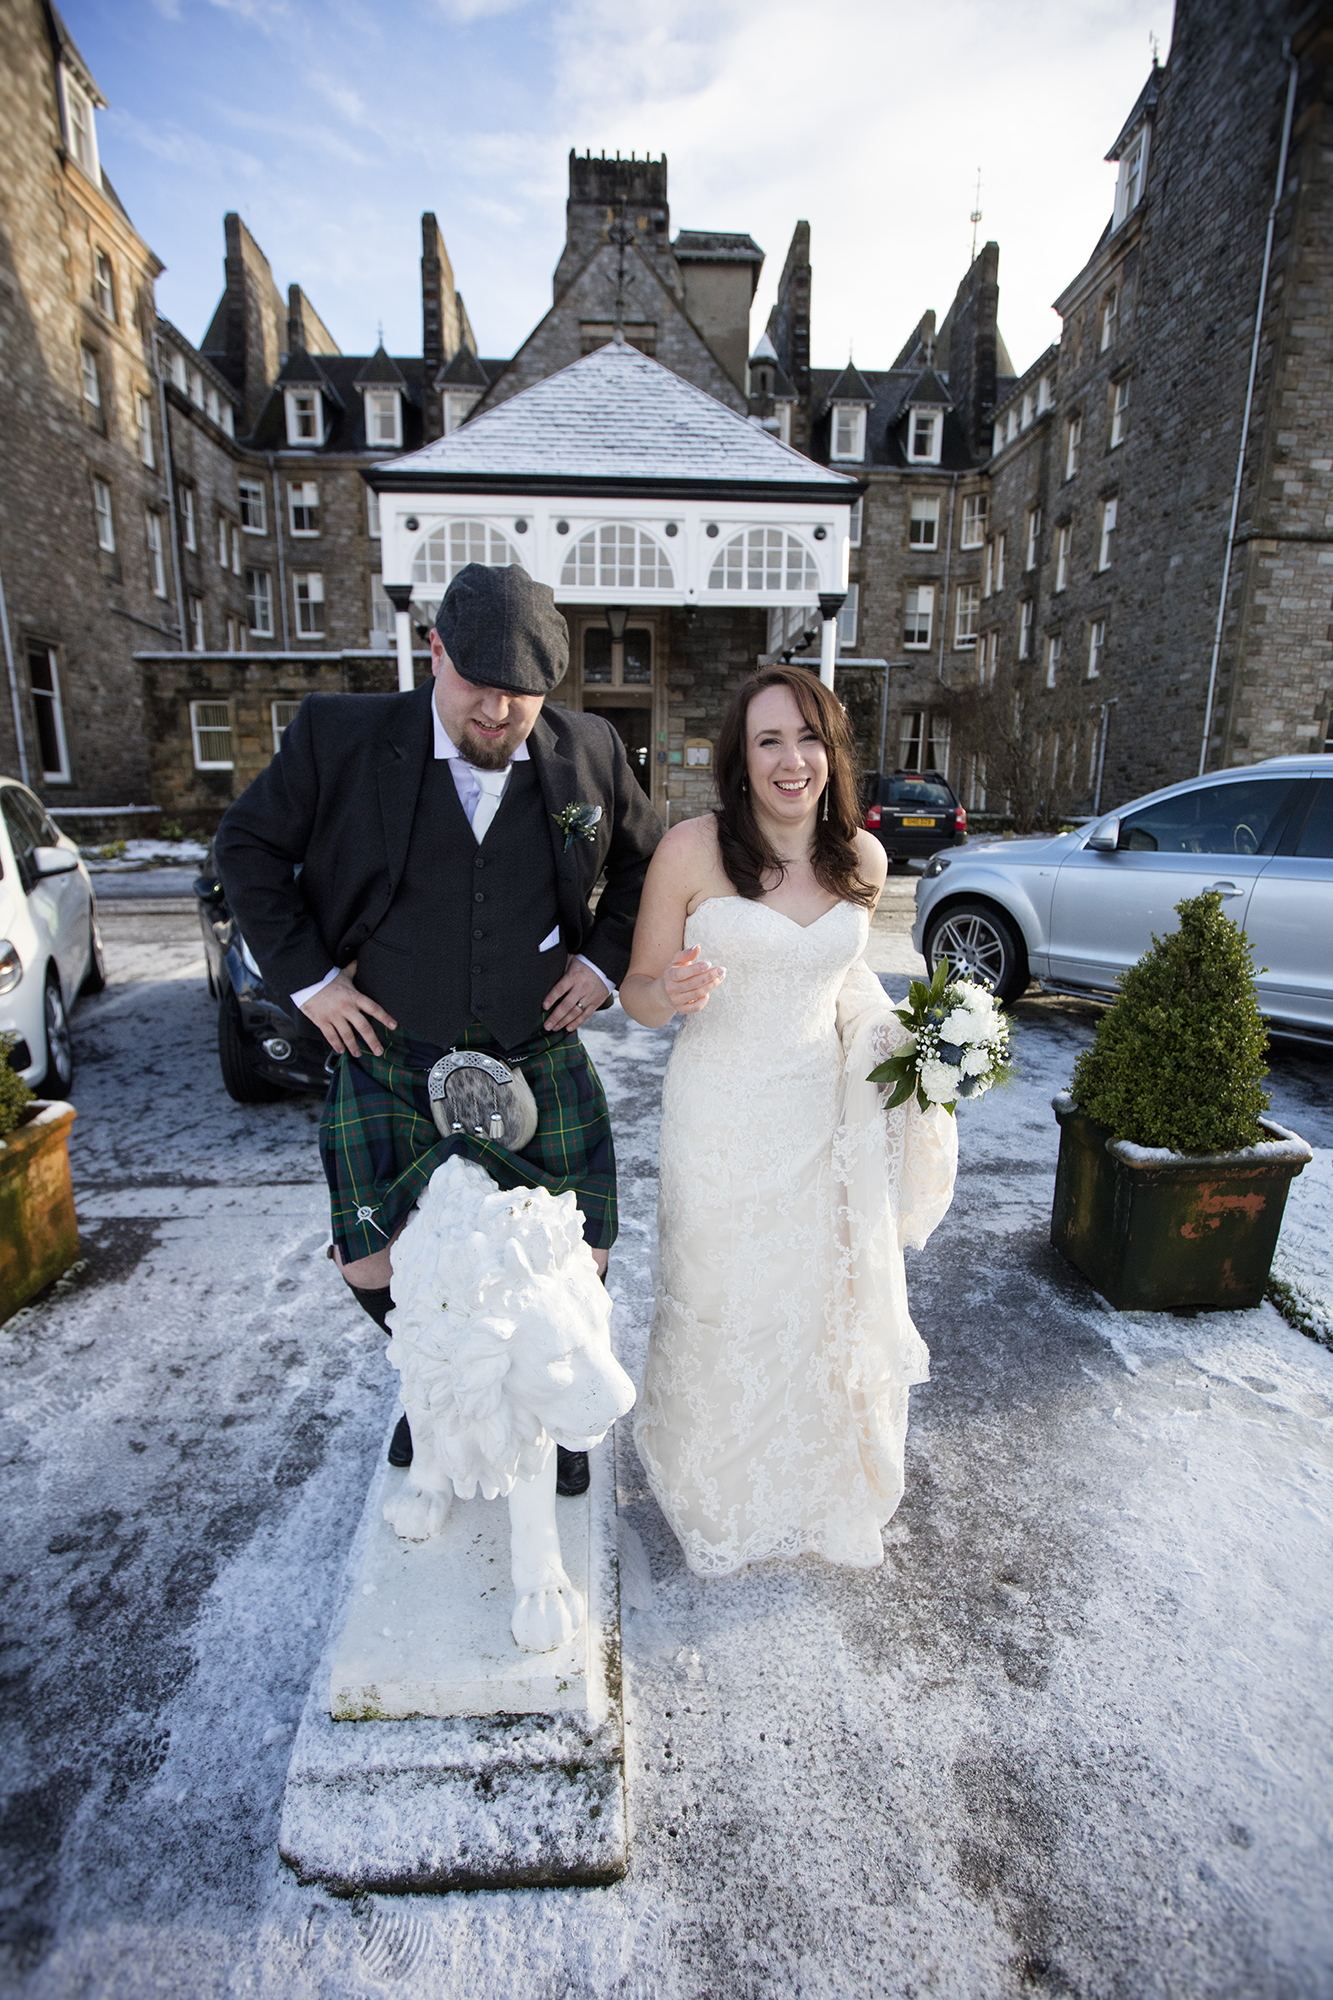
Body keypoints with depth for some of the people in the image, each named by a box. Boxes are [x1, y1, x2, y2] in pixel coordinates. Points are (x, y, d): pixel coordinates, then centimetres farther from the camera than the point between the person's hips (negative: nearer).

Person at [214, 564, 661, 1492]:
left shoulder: (590, 751, -4)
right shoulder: (341, 738, -8)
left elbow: (644, 858, 12)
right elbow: (246, 844, 3)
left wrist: (604, 960, 1)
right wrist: (305, 975, -3)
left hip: (541, 1062, 1)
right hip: (391, 1064, 0)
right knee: (375, 1270, 5)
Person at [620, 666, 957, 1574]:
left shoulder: (864, 857, -1)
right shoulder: (692, 849, -15)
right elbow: (638, 987, -8)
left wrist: (897, 1040, 0)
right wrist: (670, 996, -31)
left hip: (825, 1114, 4)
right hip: (723, 1116, -3)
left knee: (829, 1302, 18)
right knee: (723, 1307, 13)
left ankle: (820, 1488, 51)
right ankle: (717, 1496, 46)